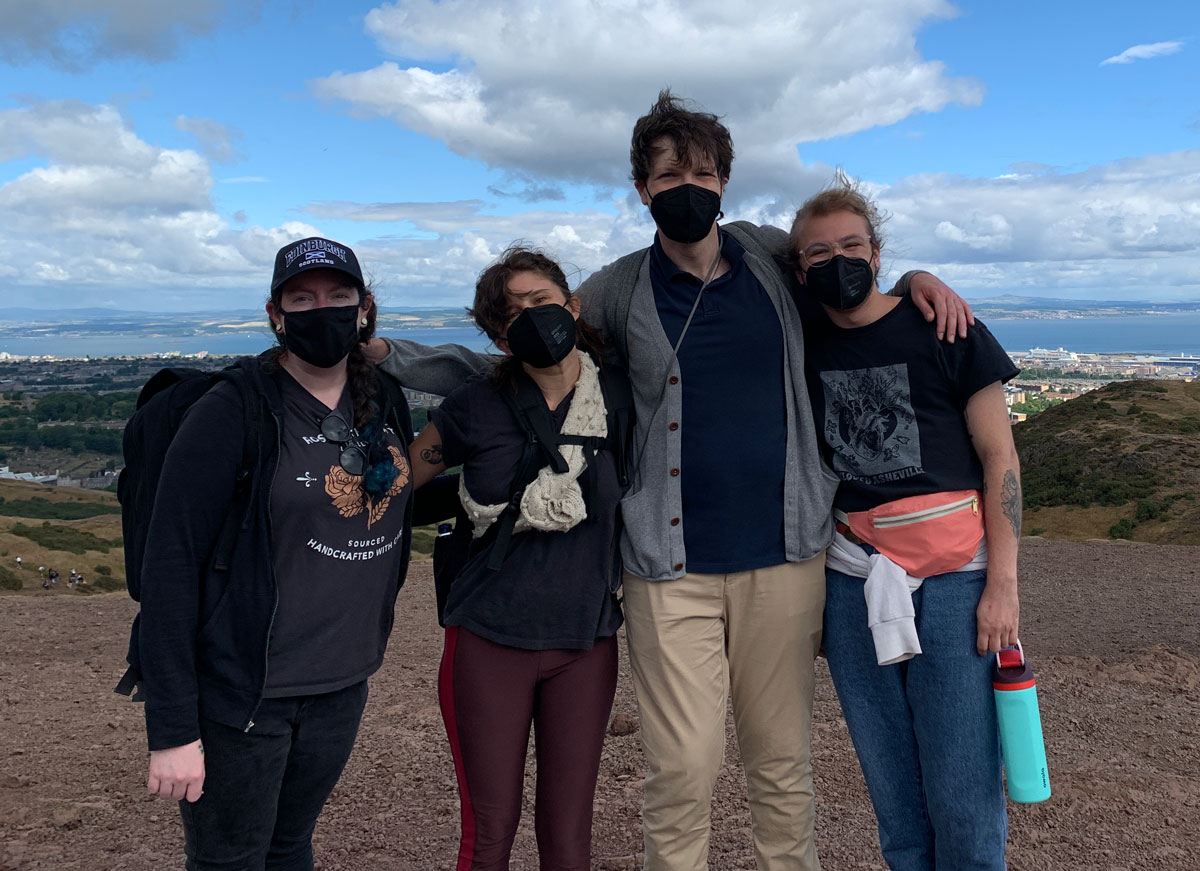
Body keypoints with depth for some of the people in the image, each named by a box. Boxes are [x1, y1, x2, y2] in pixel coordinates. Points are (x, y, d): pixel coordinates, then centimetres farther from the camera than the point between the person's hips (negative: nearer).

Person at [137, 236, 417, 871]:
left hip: (343, 687, 5)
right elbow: (169, 569, -16)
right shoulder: (232, 414, -15)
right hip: (240, 694, -5)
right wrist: (172, 730, -18)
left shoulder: (387, 402, 2)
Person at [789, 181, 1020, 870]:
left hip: (954, 576, -3)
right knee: (892, 789, 10)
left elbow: (1001, 458, -1)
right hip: (853, 579, 4)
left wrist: (1003, 583, -8)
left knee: (961, 793, -1)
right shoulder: (806, 351, 11)